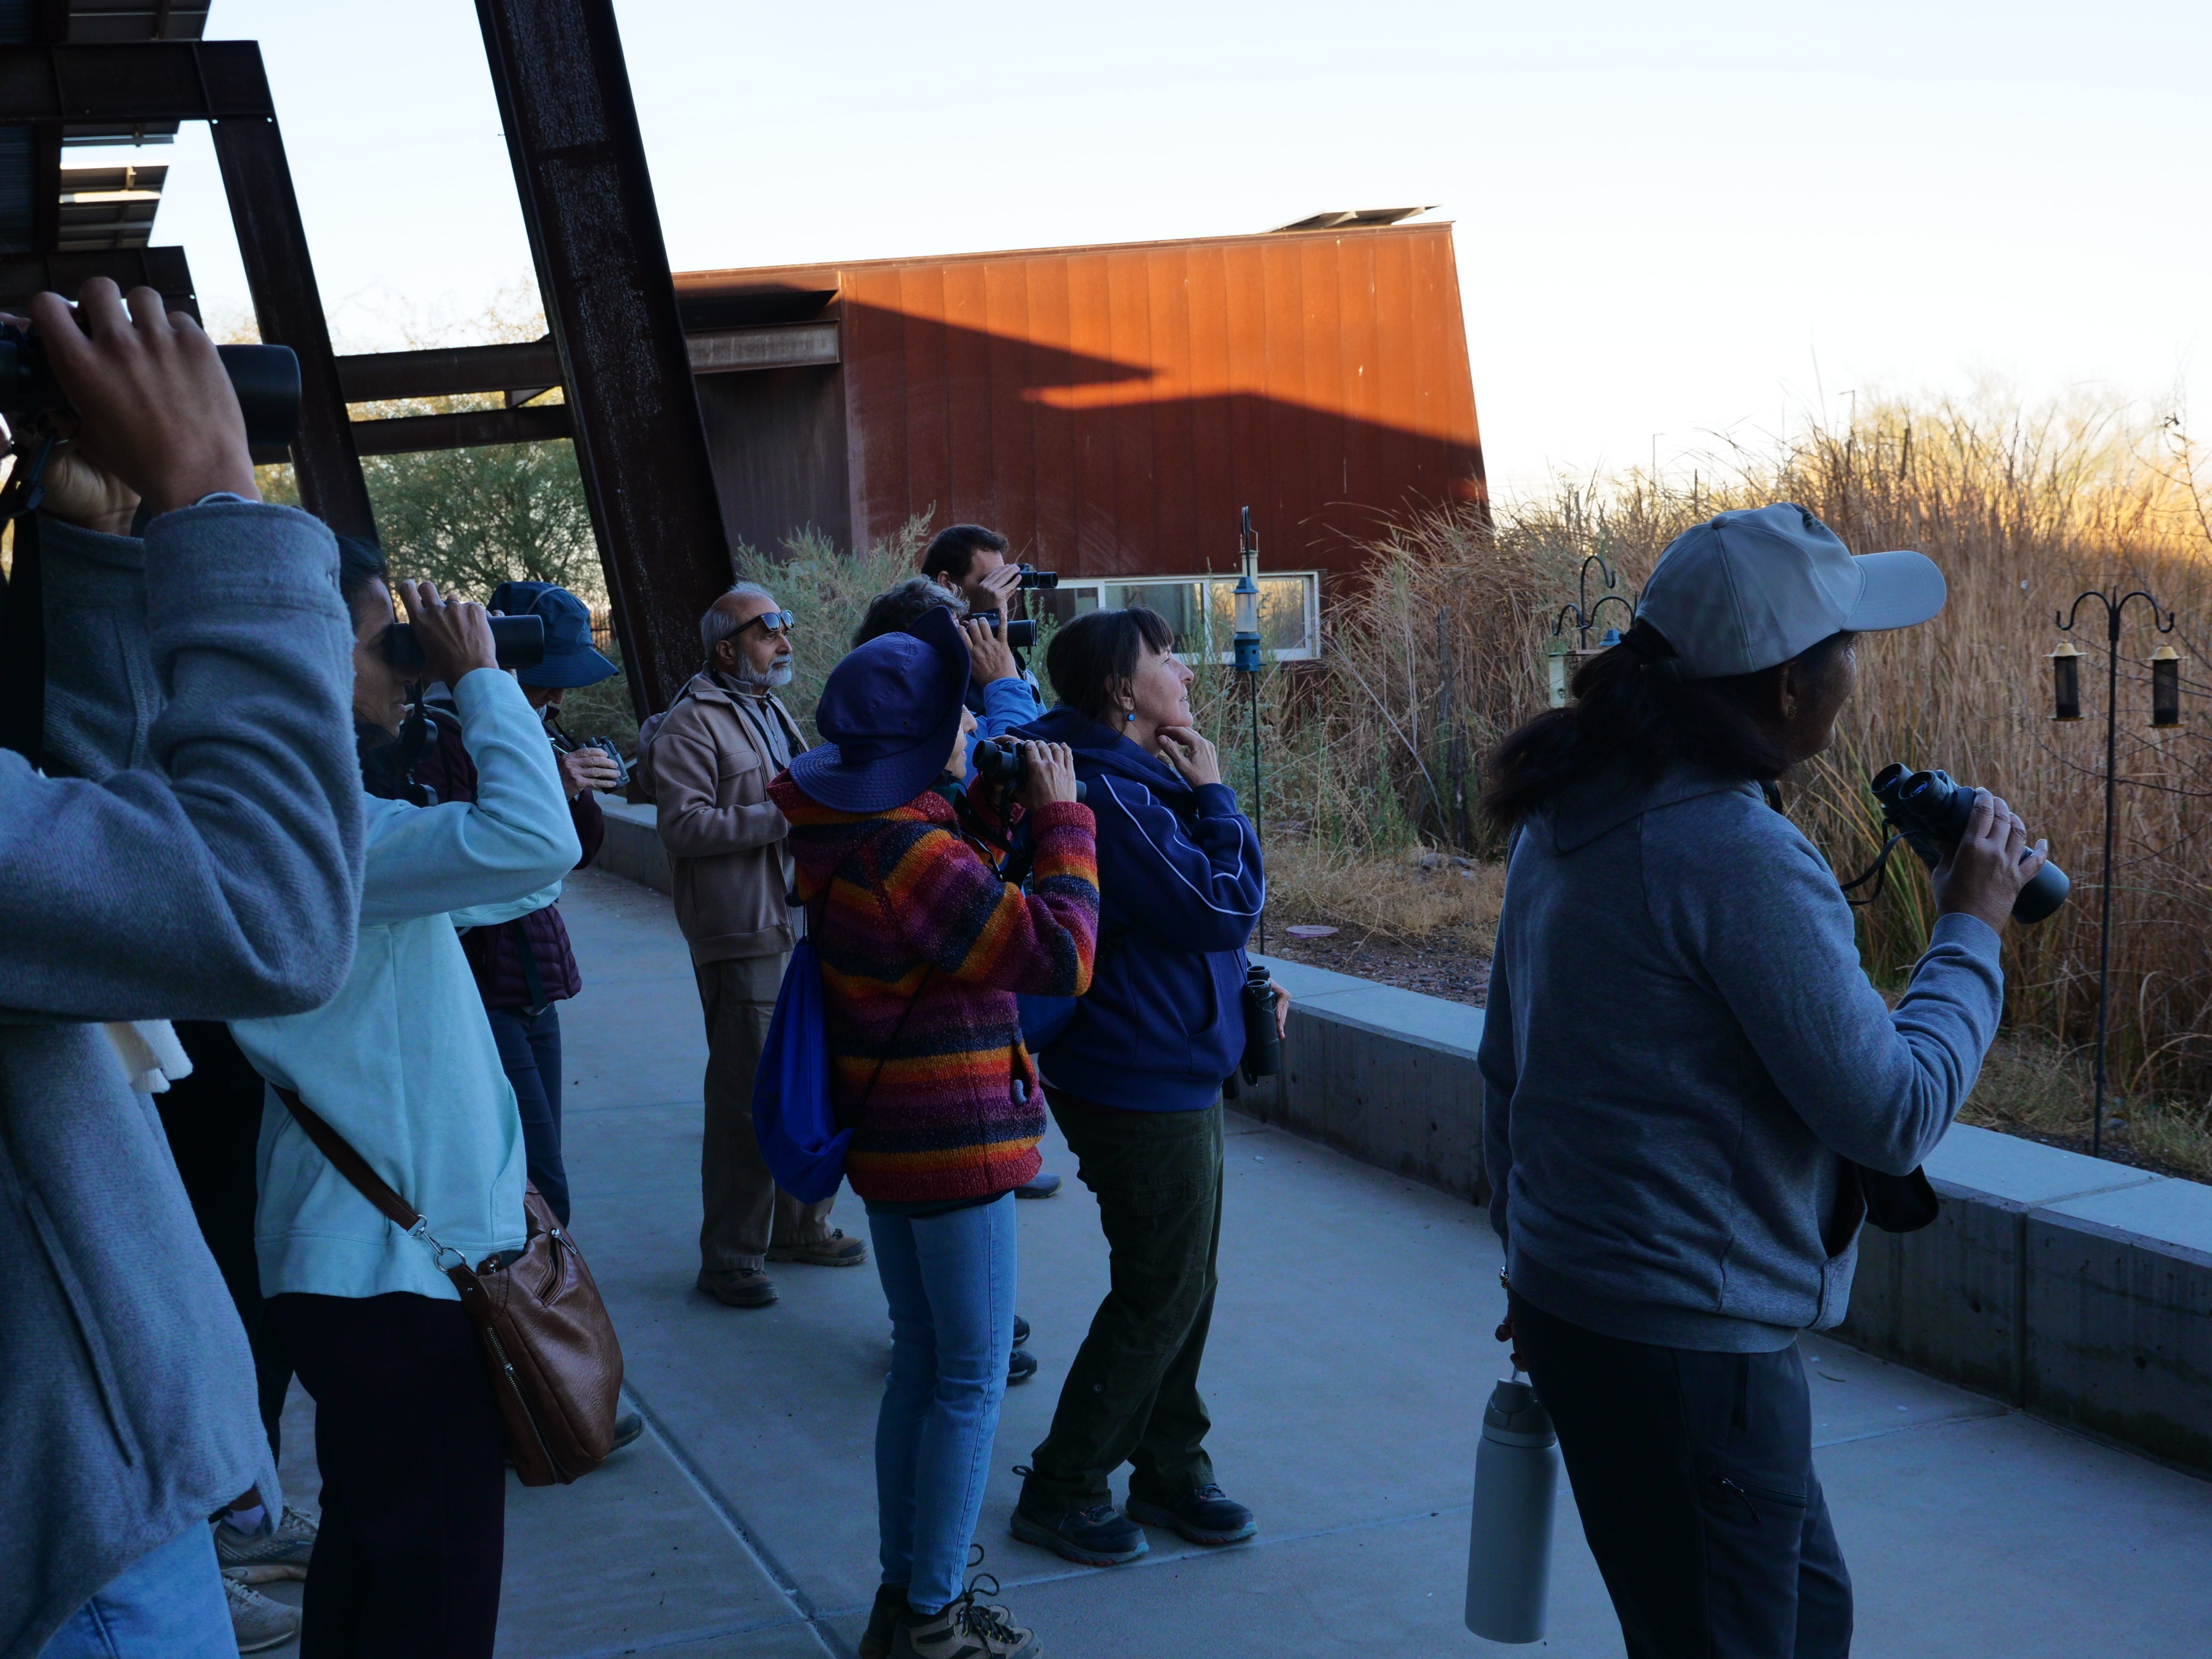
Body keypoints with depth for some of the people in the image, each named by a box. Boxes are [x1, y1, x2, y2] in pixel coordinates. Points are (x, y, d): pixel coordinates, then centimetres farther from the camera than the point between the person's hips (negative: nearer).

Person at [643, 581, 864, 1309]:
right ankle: (729, 1257, 4)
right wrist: (783, 817, -21)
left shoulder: (773, 712, 21)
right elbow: (683, 824, -20)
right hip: (742, 936, -9)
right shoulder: (692, 724, -9)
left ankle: (801, 1225, 30)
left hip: (803, 928, 9)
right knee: (749, 1099, -6)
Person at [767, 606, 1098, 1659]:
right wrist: (1062, 821, -17)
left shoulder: (838, 835, 4)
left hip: (883, 1137, 9)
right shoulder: (909, 854, -25)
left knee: (921, 1362, 19)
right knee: (972, 1380, 4)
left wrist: (1005, 812, 8)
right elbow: (1061, 955, -26)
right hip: (953, 1146, -9)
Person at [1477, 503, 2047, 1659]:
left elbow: (1506, 1065, 13)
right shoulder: (1738, 856, -23)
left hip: (1576, 1298, 9)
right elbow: (1891, 1115, -19)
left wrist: (1533, 1261, 24)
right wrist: (1970, 933, -5)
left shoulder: (1570, 814, 5)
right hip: (1690, 1343, -9)